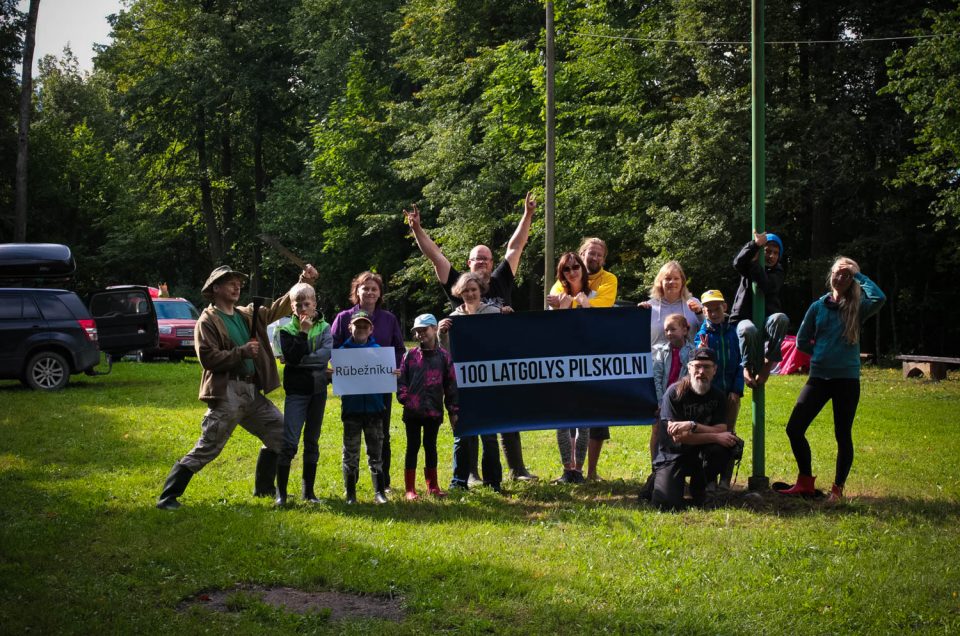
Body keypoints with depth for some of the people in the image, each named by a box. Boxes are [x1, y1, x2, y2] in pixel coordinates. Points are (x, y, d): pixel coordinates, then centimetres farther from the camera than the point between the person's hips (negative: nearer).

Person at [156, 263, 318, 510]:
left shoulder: (248, 315, 16)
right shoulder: (208, 321, -5)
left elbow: (280, 307, 18)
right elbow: (208, 358, -16)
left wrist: (303, 283, 7)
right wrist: (242, 352, -17)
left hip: (252, 392, 8)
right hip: (226, 393, -8)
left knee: (281, 434, 12)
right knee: (206, 450, -8)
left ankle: (264, 486, 25)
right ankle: (168, 497, -1)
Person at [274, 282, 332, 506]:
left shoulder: (323, 327, 4)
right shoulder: (287, 330, -1)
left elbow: (326, 354, -11)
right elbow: (291, 357, -16)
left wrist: (301, 361, -15)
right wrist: (303, 332, -19)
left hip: (318, 390, 3)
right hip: (296, 391, -3)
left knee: (312, 442, 10)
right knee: (289, 442, -10)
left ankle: (309, 490, 18)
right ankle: (281, 492, -3)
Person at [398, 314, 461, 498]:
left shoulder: (443, 356, 1)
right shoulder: (410, 356, 2)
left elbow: (451, 384, 3)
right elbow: (401, 379, 4)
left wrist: (453, 411, 2)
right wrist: (404, 398, -10)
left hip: (434, 411, 0)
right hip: (412, 412, 0)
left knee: (430, 446, 11)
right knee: (413, 447, 5)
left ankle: (432, 486, 21)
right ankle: (410, 489, 9)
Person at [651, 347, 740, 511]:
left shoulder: (718, 396, -1)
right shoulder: (675, 393, -14)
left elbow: (721, 431, -15)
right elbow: (678, 437, -21)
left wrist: (692, 425, -29)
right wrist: (715, 437, -24)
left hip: (701, 455, 4)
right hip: (673, 456, -4)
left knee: (730, 441, -27)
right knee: (667, 504, -25)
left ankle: (699, 487, -2)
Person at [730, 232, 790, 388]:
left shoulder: (778, 272, 11)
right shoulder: (748, 267, 11)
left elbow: (766, 286, -13)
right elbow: (738, 263, -16)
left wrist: (755, 262, -13)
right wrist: (755, 244, -25)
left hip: (766, 320, 1)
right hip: (745, 319, -1)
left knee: (781, 318, -34)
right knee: (748, 329, -39)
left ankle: (768, 362, -28)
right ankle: (748, 367, -18)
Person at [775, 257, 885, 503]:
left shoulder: (857, 307, -1)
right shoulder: (818, 306, 7)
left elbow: (879, 298, -23)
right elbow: (802, 341, 12)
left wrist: (859, 276, -12)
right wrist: (823, 353, 2)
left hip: (847, 379, -3)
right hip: (819, 377, 3)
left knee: (843, 435, 2)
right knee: (794, 429, -2)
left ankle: (838, 489, 15)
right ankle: (806, 482, 14)